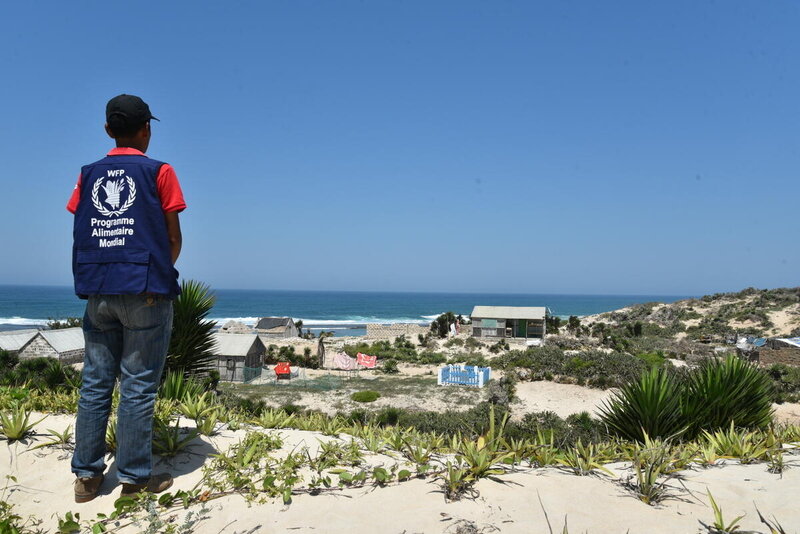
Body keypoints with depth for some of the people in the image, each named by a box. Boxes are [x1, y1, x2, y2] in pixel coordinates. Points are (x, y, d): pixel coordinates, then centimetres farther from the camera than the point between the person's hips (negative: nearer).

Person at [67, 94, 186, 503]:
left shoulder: (88, 175, 11)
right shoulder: (159, 172, 0)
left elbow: (83, 235, 10)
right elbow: (173, 239, -1)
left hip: (98, 292, 4)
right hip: (146, 291, -4)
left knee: (94, 383, 10)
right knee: (138, 386, 0)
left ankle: (86, 476, 15)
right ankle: (134, 478, 6)